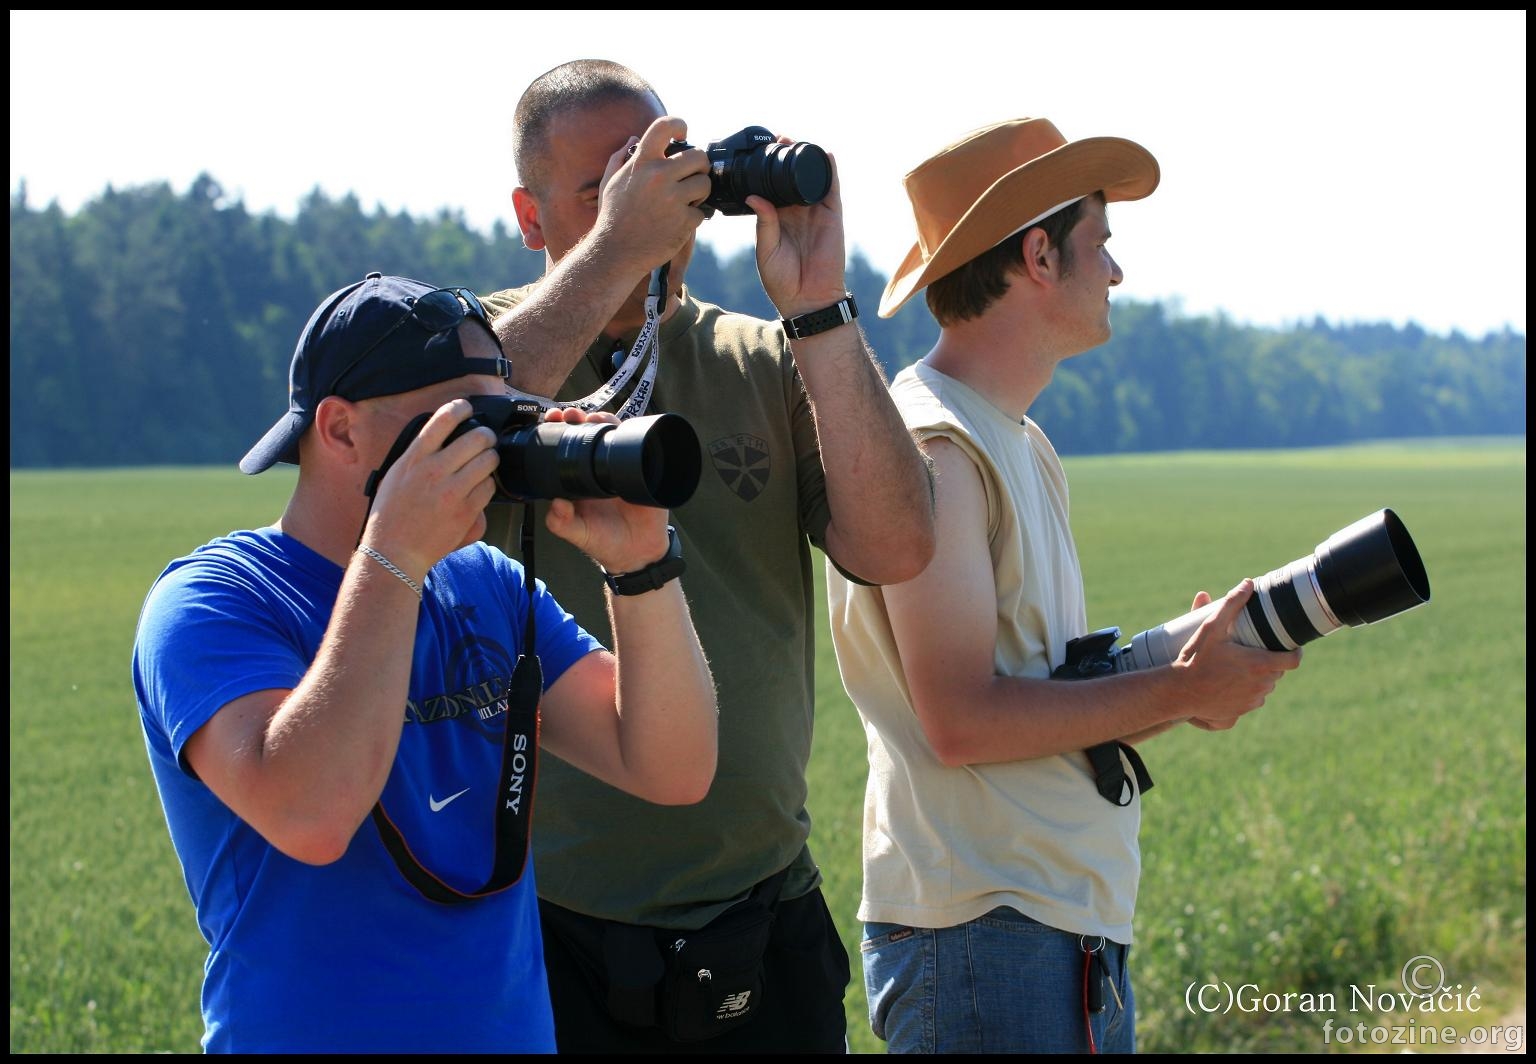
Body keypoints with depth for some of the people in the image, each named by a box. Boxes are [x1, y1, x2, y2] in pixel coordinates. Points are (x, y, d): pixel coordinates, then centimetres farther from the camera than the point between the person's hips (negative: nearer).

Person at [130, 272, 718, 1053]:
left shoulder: (491, 588, 7)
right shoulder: (210, 600, -9)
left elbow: (674, 773, 1)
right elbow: (309, 817, -25)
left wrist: (638, 565, -10)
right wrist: (396, 556, -22)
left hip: (517, 1029, 5)